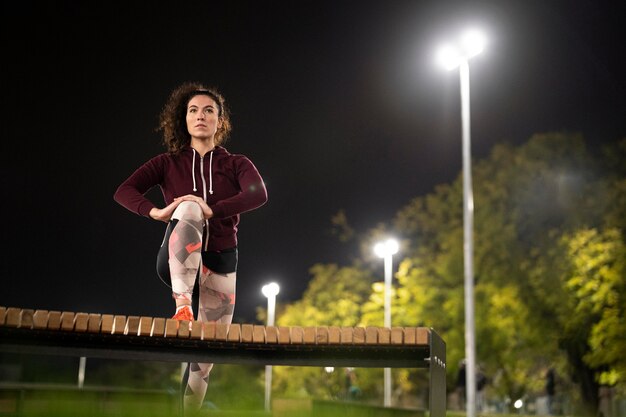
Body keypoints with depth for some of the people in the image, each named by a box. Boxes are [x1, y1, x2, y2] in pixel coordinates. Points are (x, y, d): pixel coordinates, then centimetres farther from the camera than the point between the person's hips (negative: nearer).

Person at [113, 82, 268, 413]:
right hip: (176, 260, -1)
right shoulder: (168, 163, 6)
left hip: (219, 261, 2)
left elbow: (258, 194, -16)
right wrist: (156, 212, -27)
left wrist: (212, 211, -30)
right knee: (189, 209, -31)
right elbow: (123, 192, -7)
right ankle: (182, 306, -46)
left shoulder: (236, 164, 5)